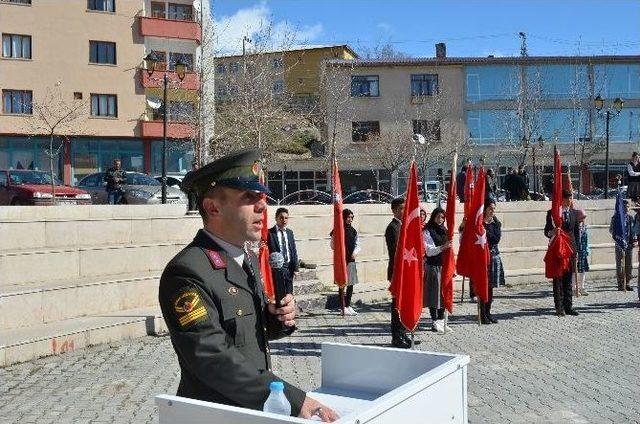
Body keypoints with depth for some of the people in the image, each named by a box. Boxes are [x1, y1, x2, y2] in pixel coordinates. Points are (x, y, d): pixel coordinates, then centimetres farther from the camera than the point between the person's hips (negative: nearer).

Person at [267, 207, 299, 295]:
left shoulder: (290, 232, 12)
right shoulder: (270, 233, -6)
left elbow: (294, 251, 11)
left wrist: (296, 268, 6)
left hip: (289, 268, 5)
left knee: (289, 294, 8)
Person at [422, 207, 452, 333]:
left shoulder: (444, 230, 15)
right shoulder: (427, 232, -5)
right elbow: (429, 251, -13)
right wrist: (442, 247, -29)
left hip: (444, 266, 6)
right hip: (433, 266, -6)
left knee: (443, 293, 8)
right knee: (434, 294, -3)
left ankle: (441, 320, 16)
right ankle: (434, 322, 3)